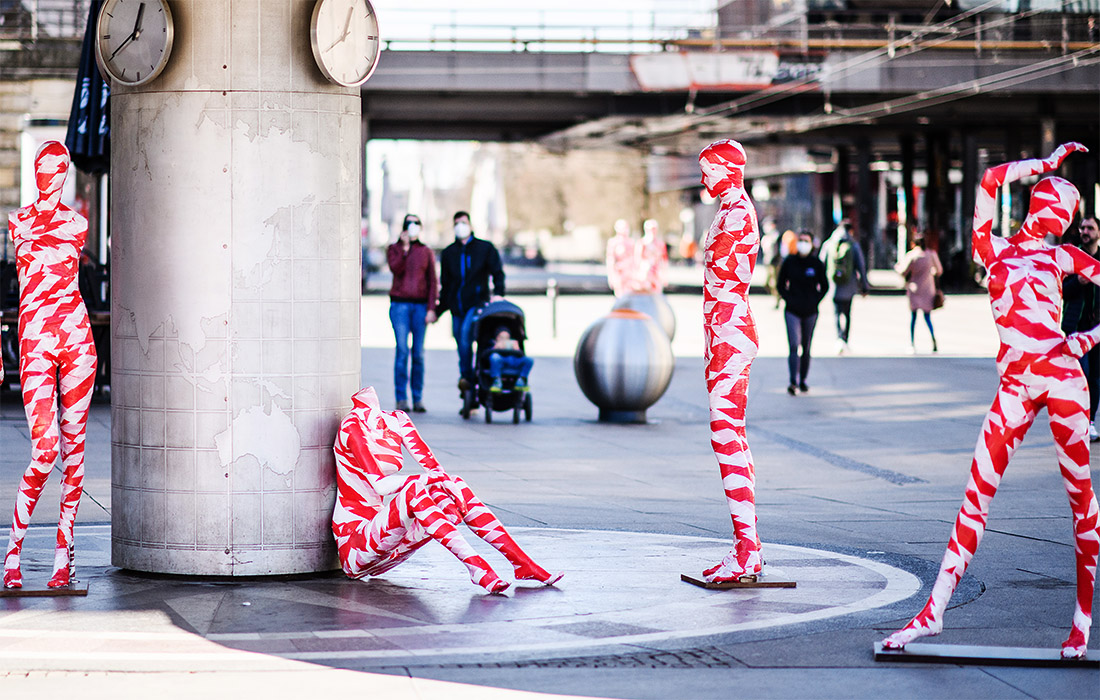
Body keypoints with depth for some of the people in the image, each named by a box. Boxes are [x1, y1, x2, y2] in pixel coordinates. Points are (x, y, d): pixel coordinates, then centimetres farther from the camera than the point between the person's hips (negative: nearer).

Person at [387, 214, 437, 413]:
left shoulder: (426, 252, 12)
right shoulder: (394, 249, 9)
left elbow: (433, 282, 8)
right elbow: (396, 269, -11)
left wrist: (431, 308, 0)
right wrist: (405, 248, -11)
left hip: (420, 305, 1)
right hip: (399, 304, -1)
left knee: (419, 353, 0)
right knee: (402, 350, -10)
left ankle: (418, 398, 6)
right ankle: (401, 398, -8)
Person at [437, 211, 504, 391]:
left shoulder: (485, 248, 8)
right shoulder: (448, 253, 17)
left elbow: (497, 273, 3)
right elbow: (445, 284, 22)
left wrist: (498, 293, -15)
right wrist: (438, 310, 19)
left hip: (477, 304, -4)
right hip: (457, 307, 4)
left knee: (466, 333, -27)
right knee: (461, 343, 0)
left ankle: (466, 376, -23)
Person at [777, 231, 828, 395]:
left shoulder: (817, 263, 0)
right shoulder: (789, 262, -1)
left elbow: (824, 286, 11)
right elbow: (780, 285, 9)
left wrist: (816, 300, -2)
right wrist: (788, 299, -5)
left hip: (810, 312, 1)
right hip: (792, 312, -1)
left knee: (806, 347, 10)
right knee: (793, 345, -14)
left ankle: (803, 380, 23)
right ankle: (793, 382, -21)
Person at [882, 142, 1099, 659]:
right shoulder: (992, 247, 15)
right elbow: (991, 180, 4)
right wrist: (1049, 161, 12)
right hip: (1016, 383, 1)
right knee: (977, 492, -3)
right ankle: (934, 611, -1)